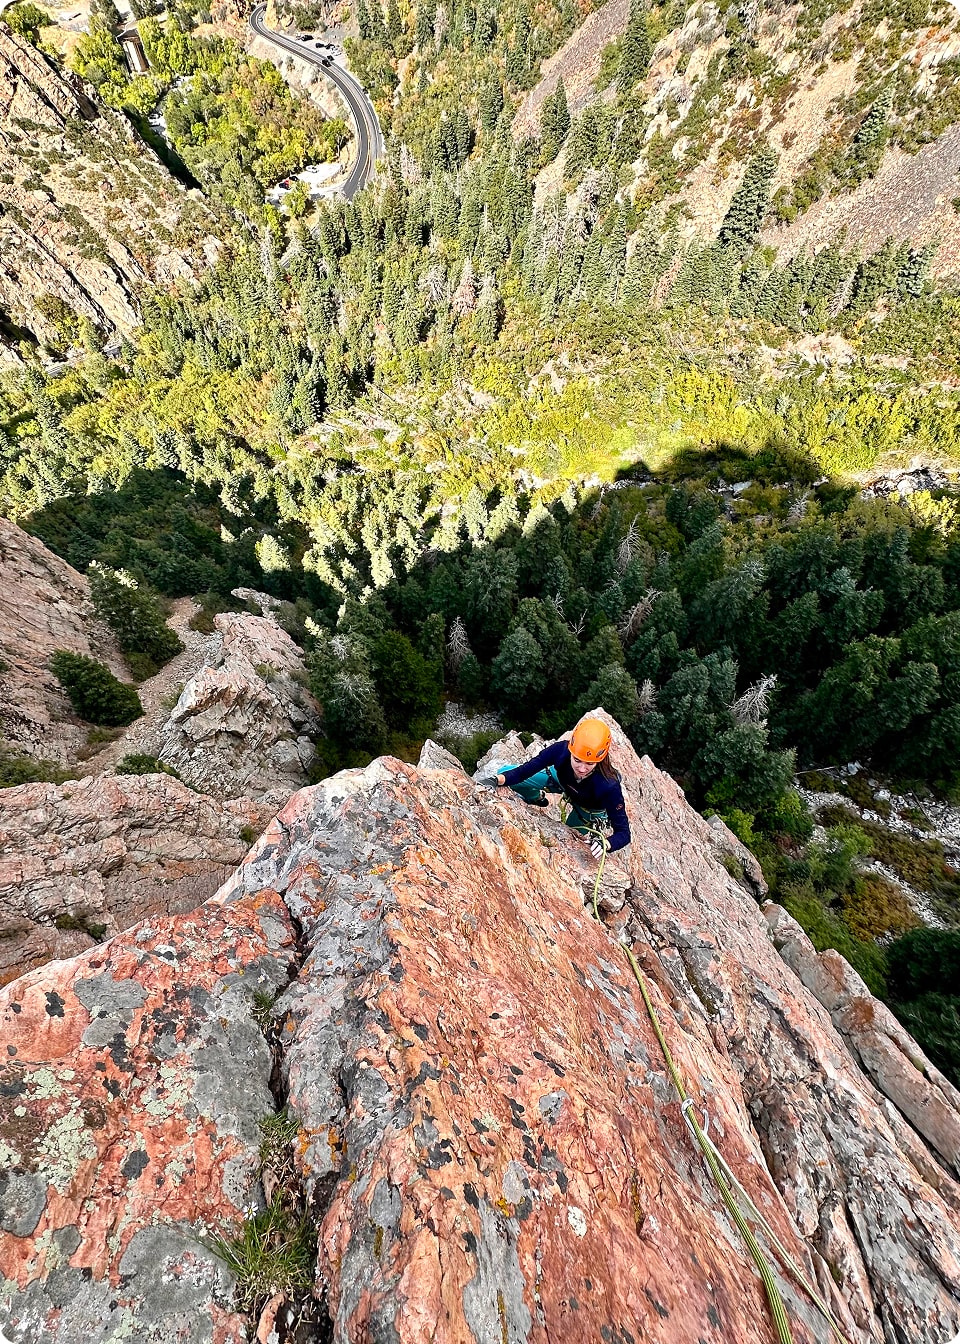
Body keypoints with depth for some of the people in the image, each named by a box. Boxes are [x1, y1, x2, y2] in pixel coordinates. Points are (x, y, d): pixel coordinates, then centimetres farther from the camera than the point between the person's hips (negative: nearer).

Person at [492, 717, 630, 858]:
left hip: (589, 809, -2)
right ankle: (537, 799, 26)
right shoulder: (562, 750, -39)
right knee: (504, 772, -3)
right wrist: (498, 779, -47)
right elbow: (527, 769, -29)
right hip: (561, 780, 2)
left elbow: (623, 833, -36)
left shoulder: (609, 786, -43)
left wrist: (605, 844, -57)